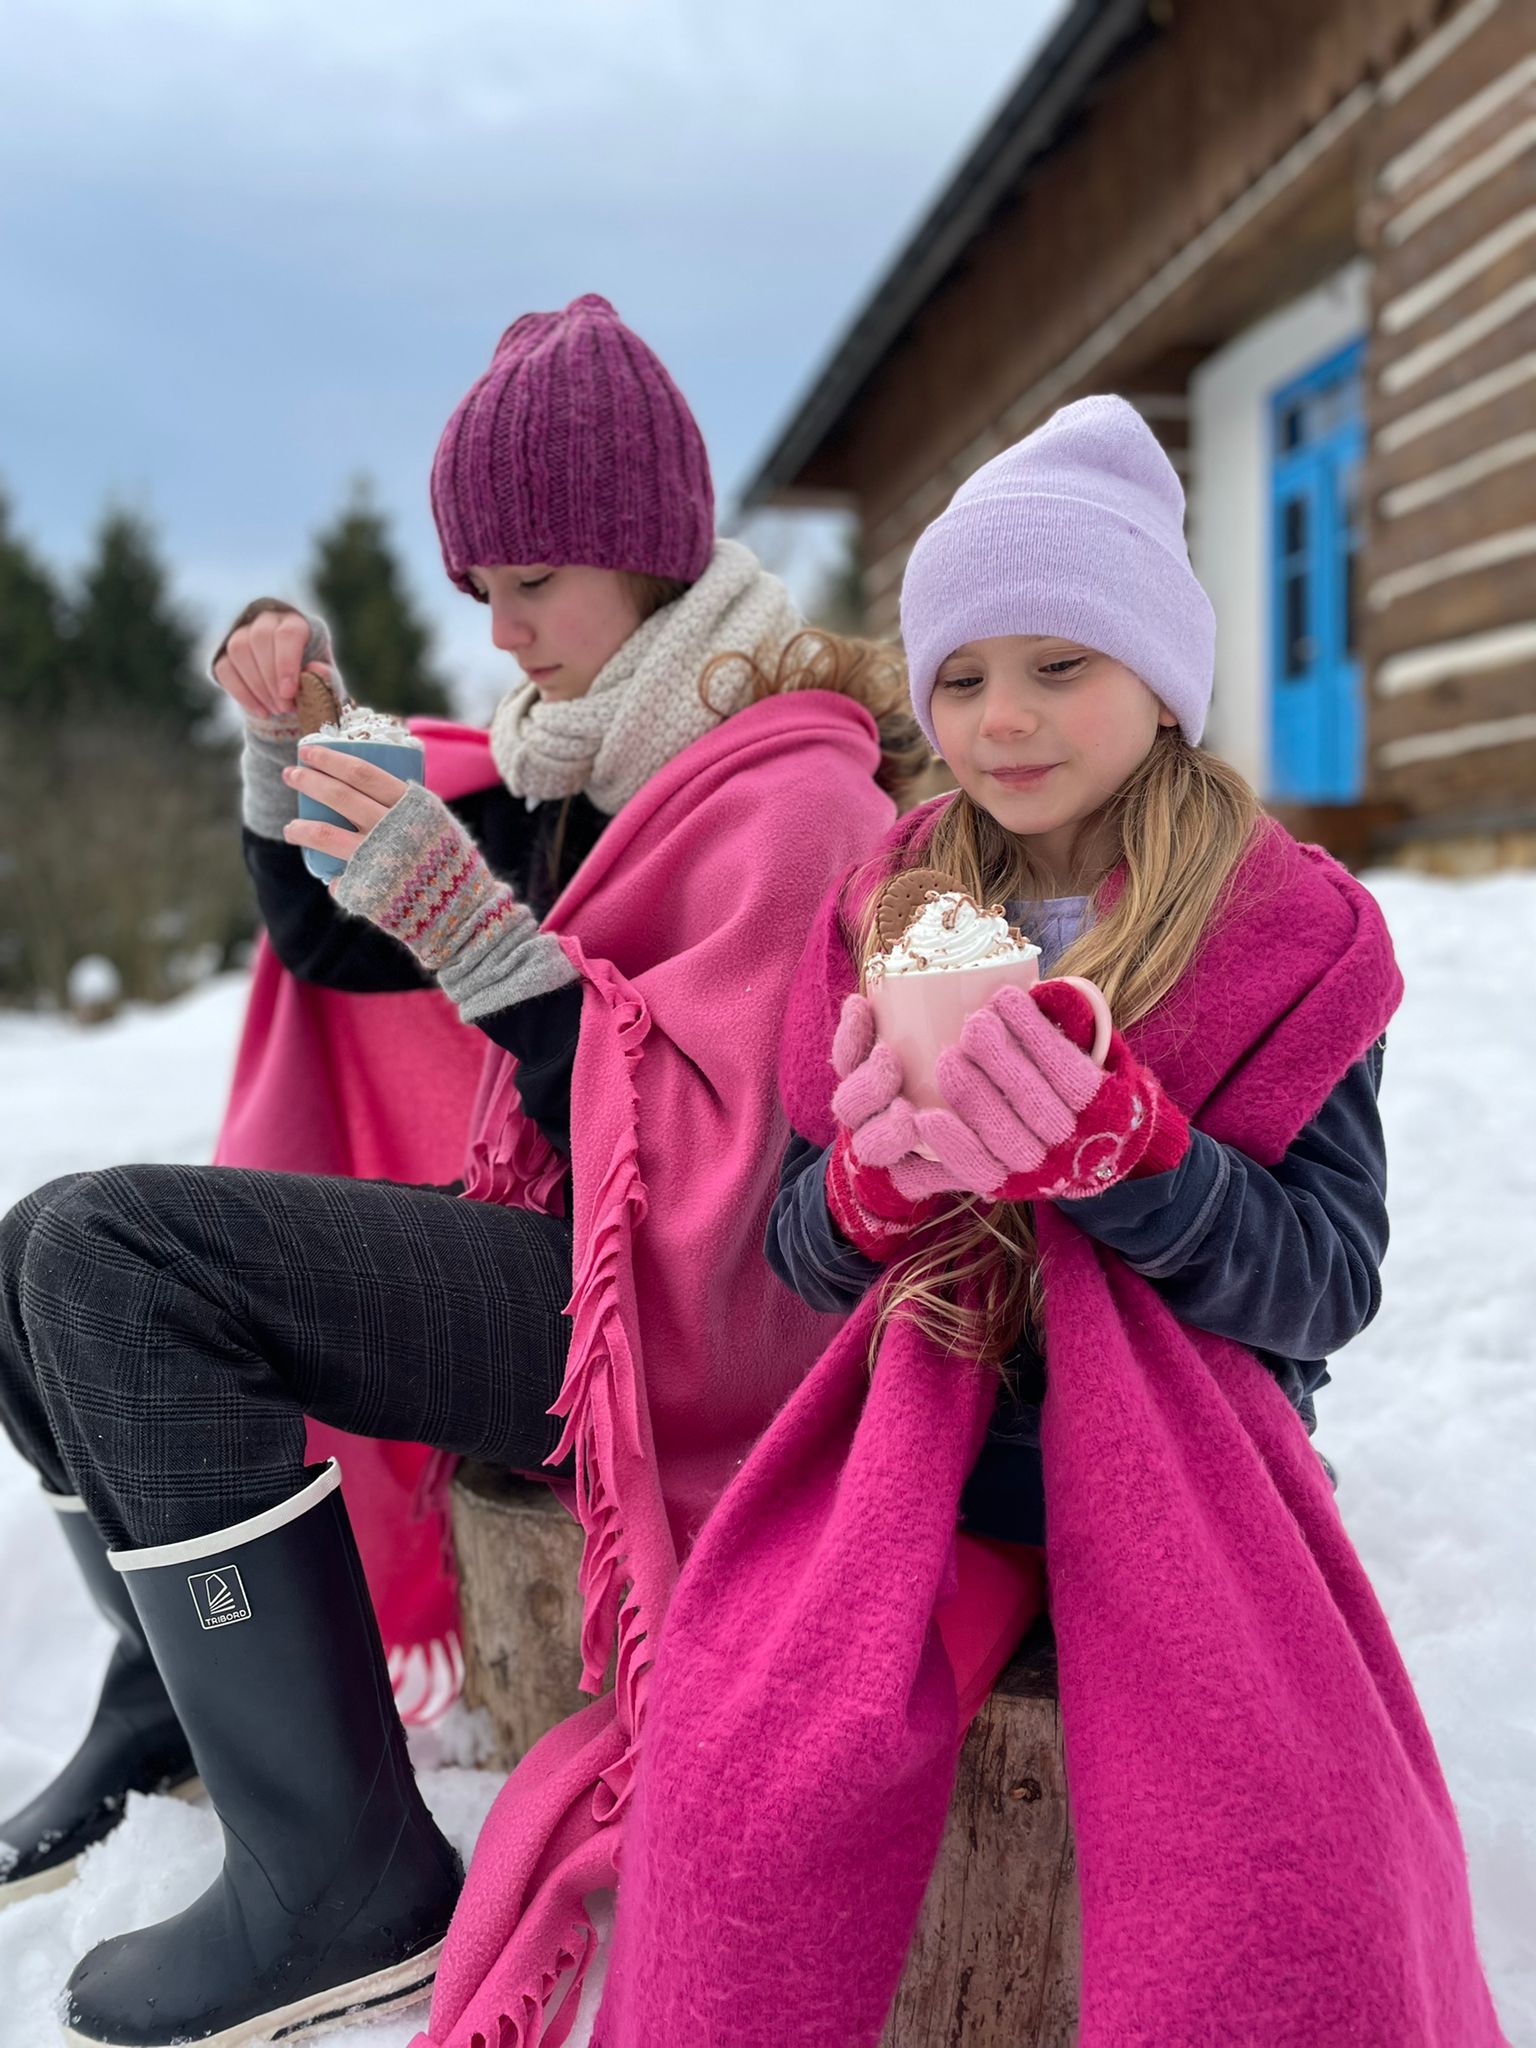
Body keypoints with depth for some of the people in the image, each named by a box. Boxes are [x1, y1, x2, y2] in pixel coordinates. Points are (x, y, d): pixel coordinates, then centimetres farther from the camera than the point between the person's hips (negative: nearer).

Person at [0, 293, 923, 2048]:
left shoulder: (794, 790, -14)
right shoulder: (585, 756, 12)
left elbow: (701, 1158, -23)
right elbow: (329, 940, 17)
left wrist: (475, 930, -25)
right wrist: (289, 742, 2)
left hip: (680, 1306, -9)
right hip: (561, 1258, 9)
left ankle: (342, 1885, -15)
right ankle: (184, 1696, 28)